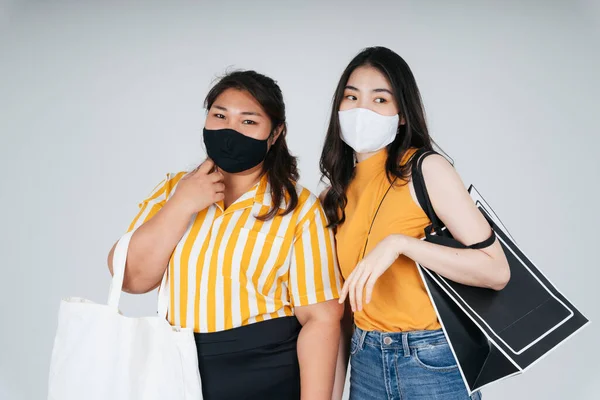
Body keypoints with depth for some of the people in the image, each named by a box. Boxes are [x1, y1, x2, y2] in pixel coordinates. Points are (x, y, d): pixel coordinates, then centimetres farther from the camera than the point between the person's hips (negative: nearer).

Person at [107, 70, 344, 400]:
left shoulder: (298, 208, -10)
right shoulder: (175, 189, 3)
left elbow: (320, 318, -13)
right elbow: (132, 278, -5)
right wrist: (182, 205, -15)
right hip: (176, 369, 4)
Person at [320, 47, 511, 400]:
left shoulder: (426, 169, -11)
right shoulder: (334, 197, 4)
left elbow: (496, 271, -16)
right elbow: (343, 304, 7)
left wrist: (400, 243, -25)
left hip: (433, 361, -4)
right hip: (366, 361, 5)